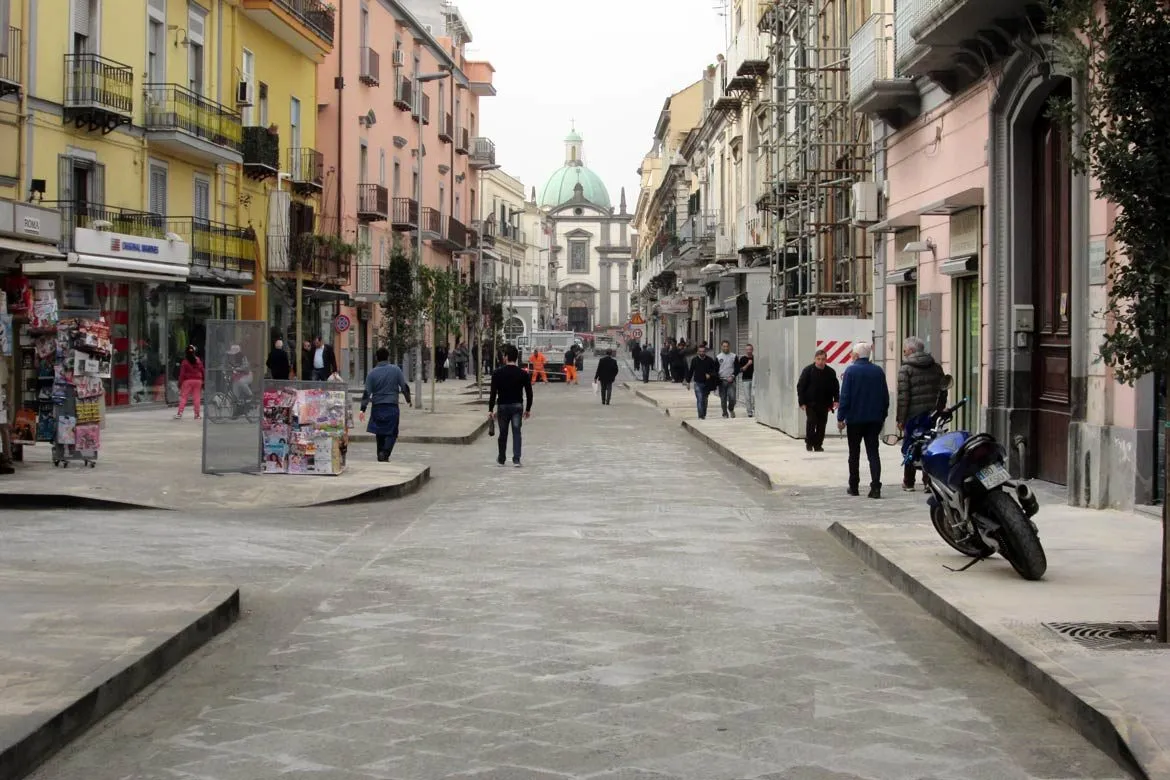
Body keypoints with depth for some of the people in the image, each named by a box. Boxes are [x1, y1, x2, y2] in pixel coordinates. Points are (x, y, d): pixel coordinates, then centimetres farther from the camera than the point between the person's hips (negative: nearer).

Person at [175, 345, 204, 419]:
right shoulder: (198, 360, 4)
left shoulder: (184, 362, -7)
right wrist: (203, 380, 15)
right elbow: (202, 371, 7)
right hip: (198, 380, 3)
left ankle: (179, 413, -6)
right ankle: (197, 414, 6)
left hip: (187, 381, -3)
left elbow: (182, 373, -8)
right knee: (197, 397, 5)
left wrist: (180, 382, -4)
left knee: (183, 397, 0)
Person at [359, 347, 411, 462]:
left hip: (377, 407, 2)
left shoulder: (372, 373, 0)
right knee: (391, 433, 3)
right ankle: (385, 453, -19)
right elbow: (404, 387, 1)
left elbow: (367, 392, -4)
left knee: (380, 433, 14)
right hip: (392, 406, -2)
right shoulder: (396, 370, -2)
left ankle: (381, 456, 18)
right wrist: (408, 399, 18)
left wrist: (363, 409, -3)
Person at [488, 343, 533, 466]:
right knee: (516, 432, 3)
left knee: (503, 433, 11)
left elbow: (493, 393, -9)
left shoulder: (497, 373, -8)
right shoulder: (523, 373, -2)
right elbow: (529, 393, 1)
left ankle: (501, 459, 23)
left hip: (503, 406, -1)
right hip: (518, 406, 1)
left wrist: (490, 410, -4)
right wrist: (528, 409, 11)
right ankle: (516, 459, -6)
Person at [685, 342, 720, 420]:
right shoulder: (694, 360, -1)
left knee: (705, 400, 13)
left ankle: (704, 415, 27)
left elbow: (715, 369, 3)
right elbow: (691, 371, 8)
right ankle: (701, 416, -16)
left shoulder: (710, 360, -2)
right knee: (699, 399, -13)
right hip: (698, 383, -1)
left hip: (707, 383, 1)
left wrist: (710, 375, -16)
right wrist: (688, 381, 10)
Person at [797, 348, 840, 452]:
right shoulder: (808, 370, -5)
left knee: (821, 424, 4)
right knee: (811, 422, -9)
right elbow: (800, 387, -3)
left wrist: (836, 400, -3)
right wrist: (802, 402, -9)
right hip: (810, 403, -3)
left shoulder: (830, 372, 2)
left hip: (824, 404, 3)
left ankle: (818, 445, 13)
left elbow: (836, 388, 10)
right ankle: (809, 442, 8)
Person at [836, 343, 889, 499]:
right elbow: (885, 397, 10)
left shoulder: (851, 371, -9)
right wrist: (883, 417, 17)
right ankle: (875, 487, -11)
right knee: (873, 452, 2)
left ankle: (854, 486, 14)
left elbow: (845, 396, -11)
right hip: (875, 419, 3)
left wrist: (840, 418, -7)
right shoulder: (879, 372, 5)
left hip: (855, 419, -3)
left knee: (854, 453, 9)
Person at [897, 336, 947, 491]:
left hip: (914, 415, -4)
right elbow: (942, 391, 12)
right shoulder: (936, 367, 10)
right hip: (933, 415, 4)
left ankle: (908, 482, 10)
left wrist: (900, 418, -7)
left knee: (909, 449, 6)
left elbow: (903, 396, -11)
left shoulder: (905, 369, -7)